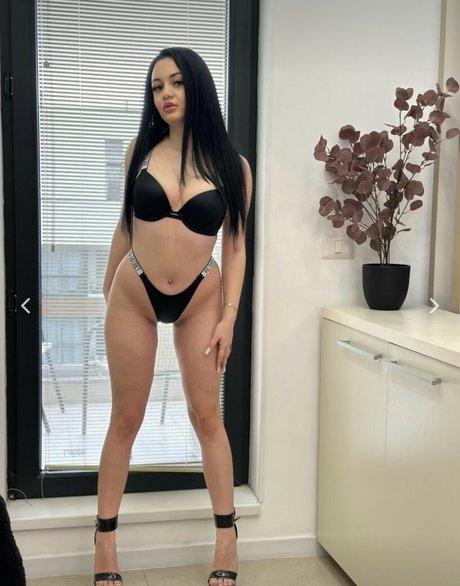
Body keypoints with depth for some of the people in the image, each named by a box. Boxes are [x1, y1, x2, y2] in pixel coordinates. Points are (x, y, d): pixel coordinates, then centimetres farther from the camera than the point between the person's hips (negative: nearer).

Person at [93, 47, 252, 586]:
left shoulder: (232, 166, -3)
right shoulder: (141, 150, -1)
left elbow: (235, 247, -1)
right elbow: (126, 223, 8)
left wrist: (228, 317, -7)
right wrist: (108, 290, 13)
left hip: (200, 300, 0)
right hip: (134, 296, 1)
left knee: (206, 415, 5)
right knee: (125, 419, 7)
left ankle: (226, 538, 19)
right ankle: (104, 541, 19)